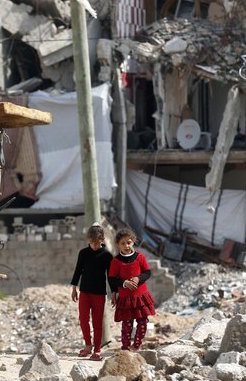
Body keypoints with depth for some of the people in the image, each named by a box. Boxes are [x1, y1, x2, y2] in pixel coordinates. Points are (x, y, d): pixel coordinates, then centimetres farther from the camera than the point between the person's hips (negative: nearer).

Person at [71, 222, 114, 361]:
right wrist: (74, 288, 9)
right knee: (83, 318, -1)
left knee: (98, 321, 2)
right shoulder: (84, 253, 3)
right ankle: (88, 345, 15)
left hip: (99, 292, -2)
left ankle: (97, 349, 9)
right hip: (84, 291, 2)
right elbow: (78, 270, 10)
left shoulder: (106, 255, -4)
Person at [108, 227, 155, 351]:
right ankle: (125, 347, 12)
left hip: (141, 295, 2)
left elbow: (148, 273, 4)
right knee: (127, 324, 0)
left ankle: (136, 345, 18)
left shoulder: (139, 257, 1)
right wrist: (124, 283, -19)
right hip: (124, 298, -2)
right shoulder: (116, 261, -4)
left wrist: (138, 279, -15)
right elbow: (112, 280, -4)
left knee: (143, 322, 2)